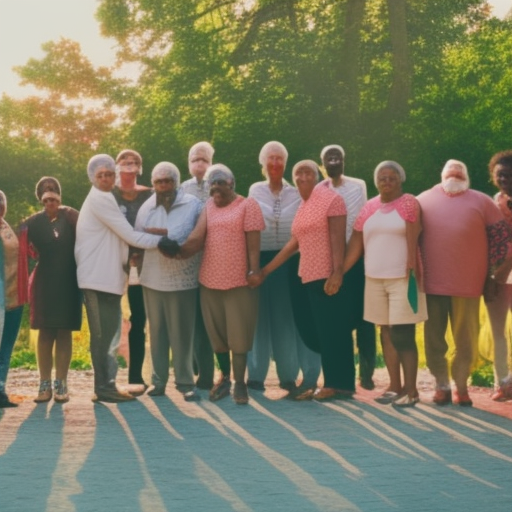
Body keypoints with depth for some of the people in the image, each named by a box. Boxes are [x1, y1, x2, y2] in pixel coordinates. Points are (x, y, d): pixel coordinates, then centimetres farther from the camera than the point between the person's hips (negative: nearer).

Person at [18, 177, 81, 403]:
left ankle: (60, 384, 7)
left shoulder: (71, 217, -3)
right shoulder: (33, 223, 2)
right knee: (45, 332, 3)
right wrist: (24, 233, -16)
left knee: (64, 332, 3)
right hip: (44, 283, 1)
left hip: (68, 282, -1)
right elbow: (27, 252, -2)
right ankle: (45, 384, 7)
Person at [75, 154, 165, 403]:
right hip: (99, 278, -10)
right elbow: (130, 235, -15)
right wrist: (161, 240, -12)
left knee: (106, 333, 11)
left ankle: (107, 385, 16)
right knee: (103, 334, -6)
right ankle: (104, 388, -2)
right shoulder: (100, 199, -12)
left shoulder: (103, 199, 21)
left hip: (105, 276, 10)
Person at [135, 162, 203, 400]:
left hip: (182, 278, -3)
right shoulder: (147, 208, 8)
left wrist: (152, 231, -5)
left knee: (182, 333, 1)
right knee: (157, 331, 8)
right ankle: (159, 380, 16)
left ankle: (185, 382, 9)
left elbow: (182, 234, -14)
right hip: (152, 278, 3)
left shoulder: (192, 205, -4)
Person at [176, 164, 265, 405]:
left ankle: (240, 383, 9)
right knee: (216, 332, 11)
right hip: (210, 280, 5)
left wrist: (254, 272, -11)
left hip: (238, 281, -5)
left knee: (239, 334, 0)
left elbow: (253, 243, -6)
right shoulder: (209, 206, 10)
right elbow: (196, 237, -3)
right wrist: (178, 251, -20)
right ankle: (224, 378, 25)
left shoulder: (247, 205, -2)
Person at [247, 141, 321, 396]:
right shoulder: (255, 191, 6)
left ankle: (288, 374, 7)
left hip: (288, 260, 0)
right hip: (260, 259, 0)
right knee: (260, 315, 0)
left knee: (287, 315, 1)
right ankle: (256, 374, 7)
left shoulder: (296, 193, 6)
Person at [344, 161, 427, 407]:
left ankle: (411, 390, -3)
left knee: (403, 335, -8)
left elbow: (412, 241, -11)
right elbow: (355, 245, 9)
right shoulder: (368, 208, 9)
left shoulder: (409, 203, -4)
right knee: (386, 333, 9)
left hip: (402, 278, -5)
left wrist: (412, 271, -18)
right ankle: (395, 386, 16)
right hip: (374, 279, 5)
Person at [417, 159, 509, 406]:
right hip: (431, 282, 1)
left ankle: (461, 386, 13)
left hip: (467, 283, -1)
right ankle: (442, 386, 15)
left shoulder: (481, 202, 6)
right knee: (434, 337, 5)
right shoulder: (423, 200, 9)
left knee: (466, 338, 3)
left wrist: (493, 270, 4)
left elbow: (501, 235, 8)